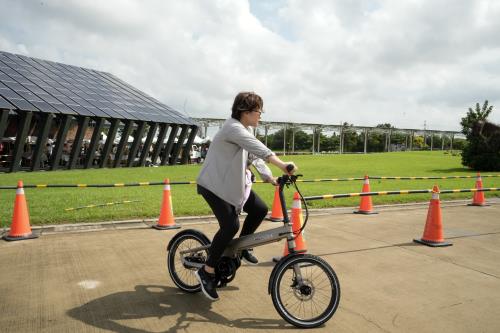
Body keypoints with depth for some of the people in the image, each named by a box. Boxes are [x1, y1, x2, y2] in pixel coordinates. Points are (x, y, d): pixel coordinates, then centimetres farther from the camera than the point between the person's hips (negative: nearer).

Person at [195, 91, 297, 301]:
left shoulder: (246, 129, 10)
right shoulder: (233, 128, -22)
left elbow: (254, 156, 7)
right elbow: (258, 149, -38)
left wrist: (269, 177, -6)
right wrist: (282, 165, -49)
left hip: (234, 183, 9)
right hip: (214, 184, -9)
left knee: (260, 210, 0)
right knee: (230, 226, -18)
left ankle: (241, 248, 22)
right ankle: (206, 272, -2)